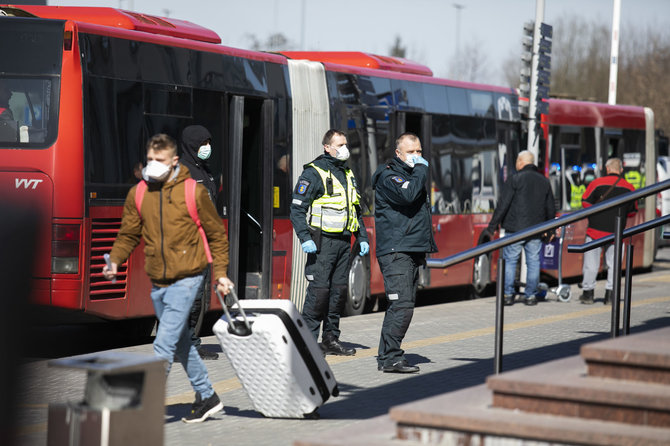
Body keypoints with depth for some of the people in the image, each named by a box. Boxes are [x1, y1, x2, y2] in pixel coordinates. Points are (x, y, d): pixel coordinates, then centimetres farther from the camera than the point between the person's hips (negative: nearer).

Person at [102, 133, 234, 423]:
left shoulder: (193, 192, -6)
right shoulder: (137, 194, 4)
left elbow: (216, 234, 3)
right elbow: (129, 235, 12)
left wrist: (220, 273, 0)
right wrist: (115, 261, -6)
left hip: (186, 278, -5)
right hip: (157, 281, 6)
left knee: (164, 343, -14)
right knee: (181, 344, 15)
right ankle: (207, 398, 30)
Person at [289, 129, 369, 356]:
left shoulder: (347, 174, 18)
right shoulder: (313, 173, -6)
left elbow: (356, 210, 26)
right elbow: (297, 208, -9)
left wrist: (362, 238, 18)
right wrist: (305, 238, -18)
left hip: (343, 241, 7)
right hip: (322, 241, -7)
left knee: (339, 290, 8)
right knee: (319, 289, -11)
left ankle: (331, 339, 16)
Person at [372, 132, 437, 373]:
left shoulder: (414, 173, 22)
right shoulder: (388, 176, -7)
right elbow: (408, 195, -27)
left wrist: (428, 245, 25)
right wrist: (421, 168, -14)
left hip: (412, 251, 9)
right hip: (395, 251, -9)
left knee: (401, 305, 9)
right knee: (402, 304, -17)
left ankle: (387, 356, 12)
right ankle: (390, 357, -16)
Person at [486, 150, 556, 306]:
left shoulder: (515, 179, -6)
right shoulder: (544, 181, 12)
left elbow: (503, 204, -10)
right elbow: (551, 208, 18)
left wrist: (493, 225, -6)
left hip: (515, 229, -4)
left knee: (510, 261, 2)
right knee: (533, 262, 7)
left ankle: (508, 295, 0)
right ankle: (531, 296, 8)